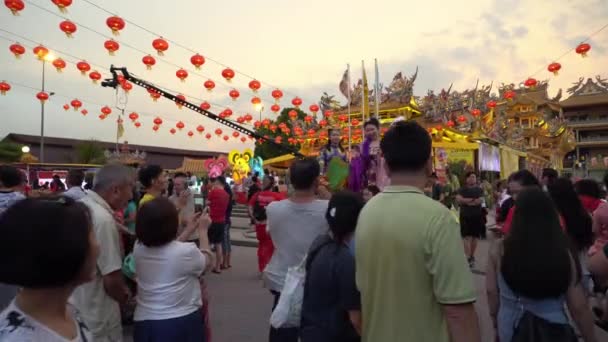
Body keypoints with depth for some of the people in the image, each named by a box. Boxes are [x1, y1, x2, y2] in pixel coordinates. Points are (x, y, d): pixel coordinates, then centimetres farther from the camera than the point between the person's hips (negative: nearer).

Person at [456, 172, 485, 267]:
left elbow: (480, 200, -11)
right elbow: (458, 199, -13)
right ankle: (468, 258, -10)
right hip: (465, 216, -2)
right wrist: (473, 200, -15)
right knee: (466, 237, -8)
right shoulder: (462, 189, 4)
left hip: (477, 216, 2)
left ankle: (472, 256, 21)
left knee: (474, 237, 9)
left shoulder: (479, 189, 6)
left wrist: (465, 201, -14)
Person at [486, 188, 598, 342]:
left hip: (511, 329, 0)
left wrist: (496, 320, 12)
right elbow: (579, 308, -9)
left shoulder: (499, 249, -15)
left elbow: (491, 291, -5)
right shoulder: (565, 253, -15)